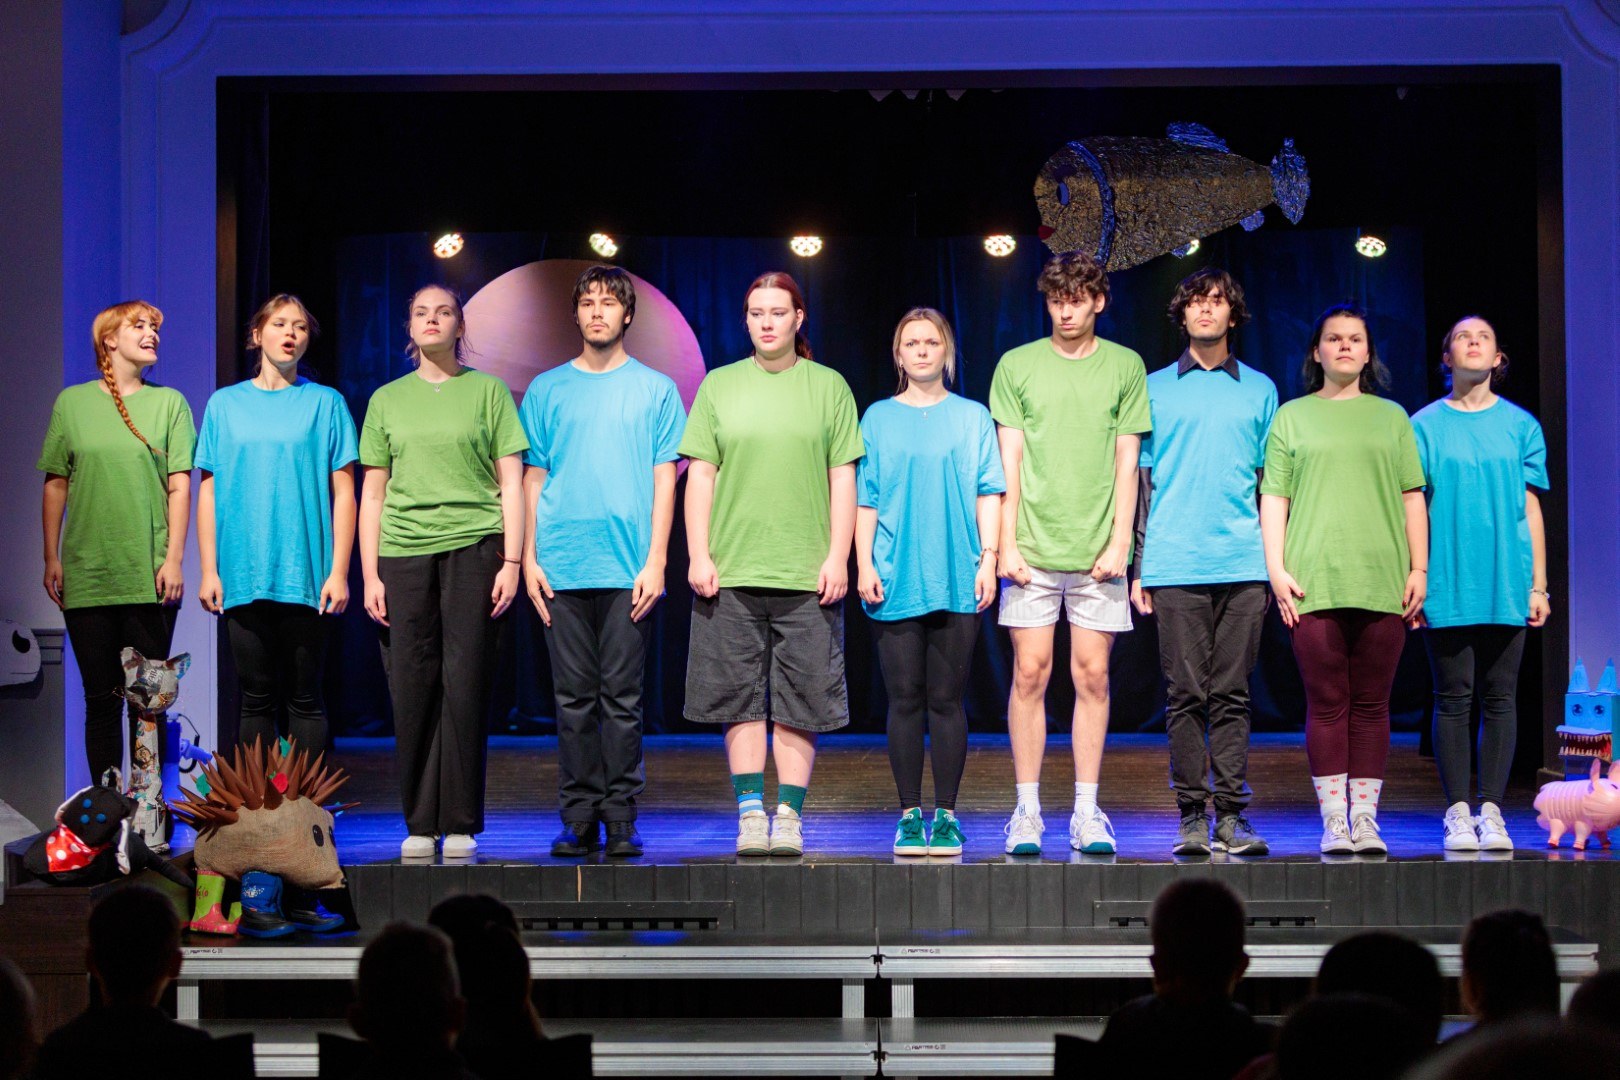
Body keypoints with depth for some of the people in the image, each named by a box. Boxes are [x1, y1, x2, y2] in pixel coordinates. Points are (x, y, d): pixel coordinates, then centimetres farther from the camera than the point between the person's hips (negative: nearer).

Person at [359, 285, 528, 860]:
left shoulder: (487, 391, 8)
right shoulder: (387, 400, 14)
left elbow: (511, 482, 5)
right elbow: (372, 492, 14)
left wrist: (512, 560, -3)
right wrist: (370, 574, 6)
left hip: (473, 547, -2)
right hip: (403, 552, 2)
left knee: (465, 684, -4)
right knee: (412, 686, 0)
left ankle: (461, 825, 2)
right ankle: (419, 824, 6)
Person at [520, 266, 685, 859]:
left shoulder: (655, 389, 7)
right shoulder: (546, 389, 12)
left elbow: (664, 480, 4)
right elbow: (533, 479, 11)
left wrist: (655, 560, -5)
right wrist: (528, 558, 2)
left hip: (628, 567, -1)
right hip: (562, 566, 1)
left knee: (623, 697, -1)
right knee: (574, 696, 2)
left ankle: (621, 820, 4)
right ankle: (578, 818, 6)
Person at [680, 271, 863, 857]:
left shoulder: (828, 386, 8)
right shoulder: (719, 385, 10)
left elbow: (843, 479, 6)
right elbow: (700, 474, 8)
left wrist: (838, 557, -2)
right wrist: (699, 554, -1)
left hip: (807, 573, -1)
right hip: (731, 570, 1)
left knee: (800, 700, -1)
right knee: (741, 698, 1)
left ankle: (789, 814, 4)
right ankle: (750, 813, 7)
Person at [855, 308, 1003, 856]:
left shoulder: (972, 417, 8)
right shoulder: (878, 419, 10)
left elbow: (988, 494, 5)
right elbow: (865, 499, 8)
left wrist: (989, 558, -4)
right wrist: (865, 564, -1)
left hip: (957, 580, -1)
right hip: (895, 582, 1)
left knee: (946, 699, 1)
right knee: (905, 700, 1)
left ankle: (947, 814, 6)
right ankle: (910, 815, 7)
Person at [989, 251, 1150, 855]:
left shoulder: (1126, 368, 7)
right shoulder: (1017, 367, 6)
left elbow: (1127, 463, 6)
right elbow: (1008, 461, 5)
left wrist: (1119, 543, -3)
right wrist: (1007, 543, -3)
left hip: (1096, 551, 0)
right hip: (1032, 548, 0)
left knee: (1093, 675, 2)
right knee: (1030, 673, -2)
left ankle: (1087, 812, 7)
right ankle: (1027, 811, 4)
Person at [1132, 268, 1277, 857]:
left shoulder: (1259, 389, 14)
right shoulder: (1156, 388, 11)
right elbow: (1140, 479, 11)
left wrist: (1275, 562, 8)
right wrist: (1138, 564, 4)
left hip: (1243, 565, 1)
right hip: (1175, 565, -1)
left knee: (1231, 693, 0)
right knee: (1185, 694, -1)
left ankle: (1232, 813, 2)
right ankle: (1193, 814, 2)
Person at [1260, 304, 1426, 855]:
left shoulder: (1392, 417, 16)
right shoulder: (1291, 417, 11)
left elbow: (1412, 497, 13)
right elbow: (1273, 497, 7)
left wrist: (1419, 568, 4)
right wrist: (1276, 568, -3)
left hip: (1382, 582, 1)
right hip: (1314, 582, -1)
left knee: (1371, 704, 2)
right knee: (1327, 703, -3)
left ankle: (1365, 818, 4)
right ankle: (1334, 820, -1)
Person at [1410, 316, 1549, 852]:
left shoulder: (1520, 426, 9)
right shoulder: (1425, 426, 5)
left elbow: (1531, 508, 9)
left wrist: (1538, 584, 5)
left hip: (1507, 583, 1)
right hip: (1448, 585, -1)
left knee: (1500, 698, 2)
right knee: (1453, 698, -1)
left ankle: (1491, 811, 7)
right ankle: (1458, 813, 5)